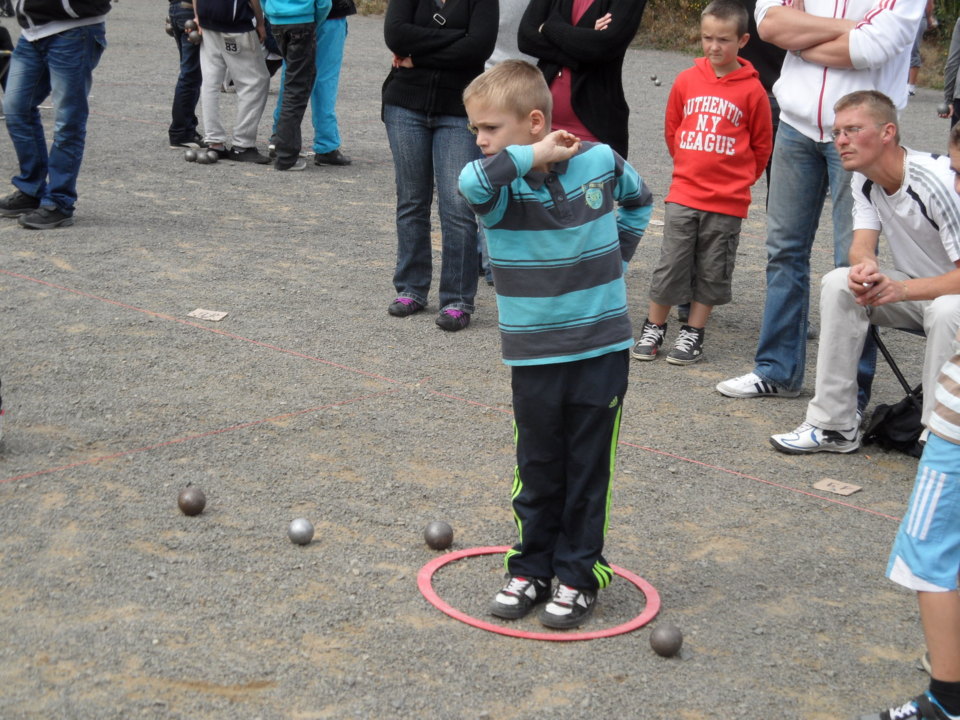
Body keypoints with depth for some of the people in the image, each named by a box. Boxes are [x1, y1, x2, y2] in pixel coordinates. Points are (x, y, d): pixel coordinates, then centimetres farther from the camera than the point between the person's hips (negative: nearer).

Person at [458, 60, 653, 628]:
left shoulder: (600, 161, -6)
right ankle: (531, 569, 26)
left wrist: (616, 256, 8)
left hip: (602, 349, 0)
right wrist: (531, 157, -26)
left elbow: (639, 199, 16)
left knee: (589, 468, 8)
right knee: (538, 469, 11)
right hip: (535, 354, 0)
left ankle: (579, 576, 20)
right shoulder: (502, 187, -10)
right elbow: (472, 181, -36)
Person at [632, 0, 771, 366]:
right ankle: (653, 328, 19)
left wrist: (738, 178, 11)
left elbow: (762, 144, 4)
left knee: (711, 271, 8)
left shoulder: (751, 89, -6)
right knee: (670, 264, 5)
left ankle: (692, 334, 20)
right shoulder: (687, 80, 1)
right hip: (683, 194, 2)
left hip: (727, 201, -2)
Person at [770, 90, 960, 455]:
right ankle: (833, 426, -14)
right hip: (914, 288, 6)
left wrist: (900, 290, -42)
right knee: (838, 283, -17)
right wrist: (864, 267, -35)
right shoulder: (864, 181, -2)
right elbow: (862, 246, -10)